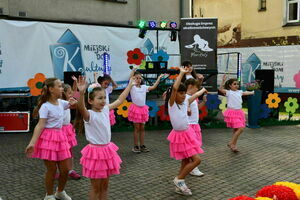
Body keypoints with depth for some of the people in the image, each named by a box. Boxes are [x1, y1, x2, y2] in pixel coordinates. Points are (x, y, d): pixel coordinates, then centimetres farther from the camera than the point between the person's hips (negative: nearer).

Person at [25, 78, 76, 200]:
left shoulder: (61, 102, 8)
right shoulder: (45, 106, -13)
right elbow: (40, 125, -19)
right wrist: (32, 142, -28)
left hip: (60, 137, 7)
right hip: (48, 138, -7)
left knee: (65, 169, 10)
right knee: (52, 170, 2)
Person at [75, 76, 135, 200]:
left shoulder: (105, 109, 3)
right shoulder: (89, 114, -17)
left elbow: (119, 100, 16)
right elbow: (80, 108, -39)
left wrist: (130, 85, 22)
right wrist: (81, 92, -58)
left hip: (107, 150, 6)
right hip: (95, 152, -6)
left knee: (105, 185, 16)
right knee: (96, 187, 7)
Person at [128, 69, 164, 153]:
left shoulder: (144, 87, 9)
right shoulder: (132, 87, -5)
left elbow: (153, 87, 6)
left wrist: (159, 78, 4)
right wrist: (134, 69, -30)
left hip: (143, 109, 5)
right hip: (135, 108, -5)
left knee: (142, 128, 10)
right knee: (137, 128, 0)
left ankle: (142, 145, 17)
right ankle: (135, 146, 9)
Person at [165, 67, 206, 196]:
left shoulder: (185, 103, 4)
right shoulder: (171, 103, -13)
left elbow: (195, 95, 23)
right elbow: (174, 88, -28)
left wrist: (203, 90, 38)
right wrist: (181, 73, -25)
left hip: (187, 133, 7)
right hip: (179, 135, -7)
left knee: (186, 161, 10)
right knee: (196, 160, -9)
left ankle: (179, 186, 22)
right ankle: (179, 179, 6)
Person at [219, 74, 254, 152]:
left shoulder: (239, 92, 14)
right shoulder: (228, 92, -5)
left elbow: (245, 93, 36)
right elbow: (220, 89, -21)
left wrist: (252, 92, 52)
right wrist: (223, 80, -30)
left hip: (239, 112, 7)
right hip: (232, 112, -7)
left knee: (236, 130, 9)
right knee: (241, 128, -15)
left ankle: (233, 145, 19)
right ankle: (231, 143, -5)